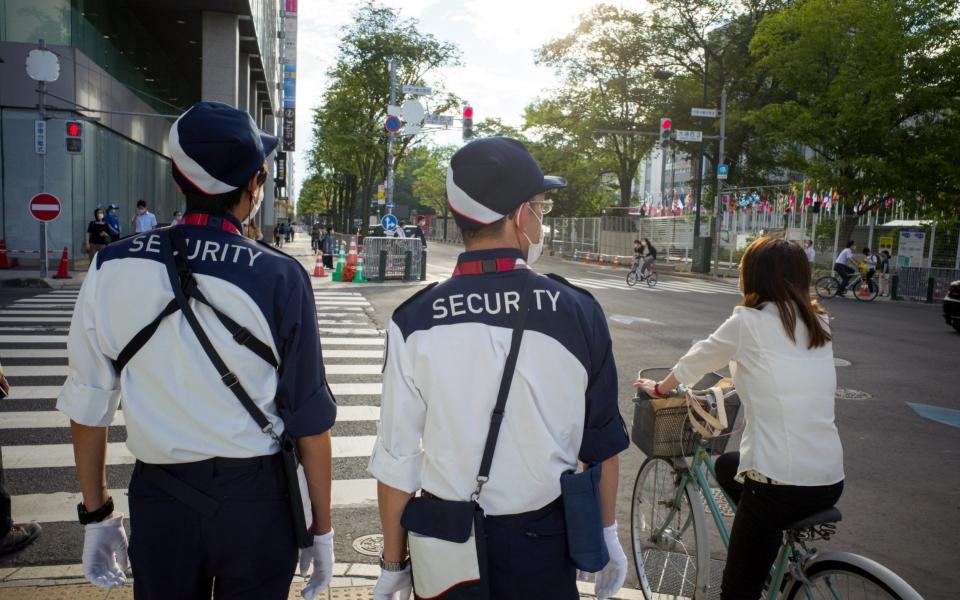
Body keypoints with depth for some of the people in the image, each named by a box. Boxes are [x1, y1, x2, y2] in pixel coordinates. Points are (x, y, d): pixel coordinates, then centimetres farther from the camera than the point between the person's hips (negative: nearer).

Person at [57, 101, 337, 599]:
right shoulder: (278, 277, -14)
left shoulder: (111, 268, -5)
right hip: (256, 501, -2)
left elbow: (88, 405, 1)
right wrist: (320, 529, 2)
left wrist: (96, 515, 13)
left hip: (158, 497, 2)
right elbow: (310, 420, -10)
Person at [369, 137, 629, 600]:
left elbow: (397, 460, -10)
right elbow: (603, 444, -4)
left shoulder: (413, 321, -14)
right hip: (543, 543, 1)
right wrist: (608, 536, 11)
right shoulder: (578, 313, -13)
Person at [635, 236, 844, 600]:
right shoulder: (819, 324, 8)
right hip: (831, 479, 7)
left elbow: (696, 361, 5)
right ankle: (771, 556, 31)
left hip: (781, 484, -7)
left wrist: (658, 388, 23)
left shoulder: (749, 322, -9)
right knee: (727, 466, 31)